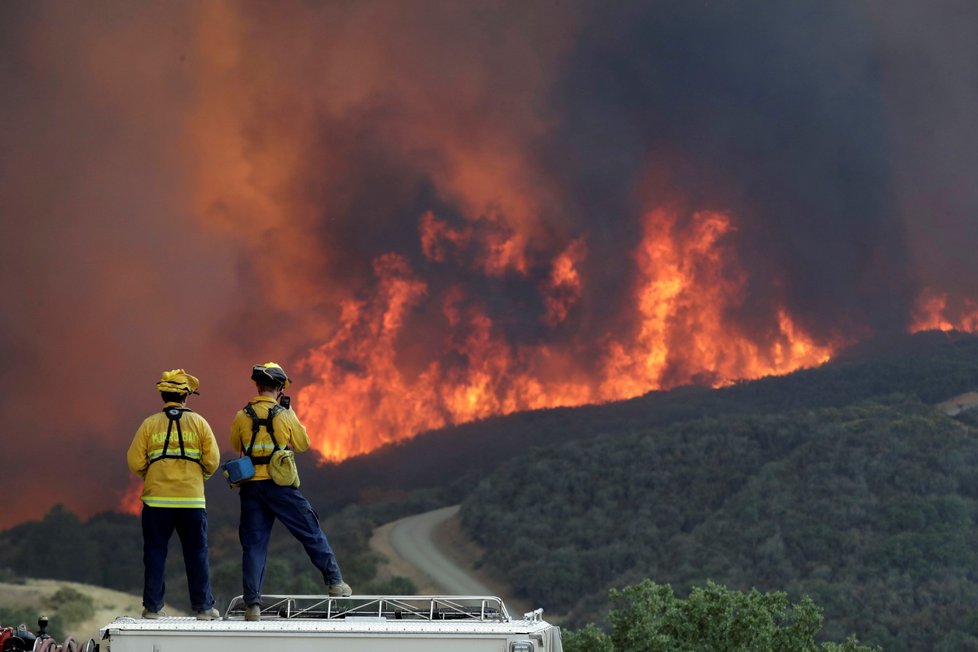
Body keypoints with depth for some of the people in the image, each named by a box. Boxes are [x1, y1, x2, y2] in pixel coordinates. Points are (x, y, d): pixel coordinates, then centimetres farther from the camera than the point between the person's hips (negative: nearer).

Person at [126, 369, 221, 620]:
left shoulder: (150, 424, 2)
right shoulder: (198, 422, 2)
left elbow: (135, 462, -2)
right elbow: (212, 461, -2)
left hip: (157, 498, 0)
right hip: (192, 499, 0)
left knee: (155, 553, 7)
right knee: (197, 554, 6)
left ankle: (153, 607, 5)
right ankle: (203, 607, 5)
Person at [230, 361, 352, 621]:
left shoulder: (242, 417, 0)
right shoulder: (285, 416, -6)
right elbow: (303, 444, 7)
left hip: (251, 486, 2)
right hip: (280, 485, -2)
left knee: (253, 545, 3)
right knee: (311, 534, 11)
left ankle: (252, 604, -4)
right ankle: (335, 582, 15)